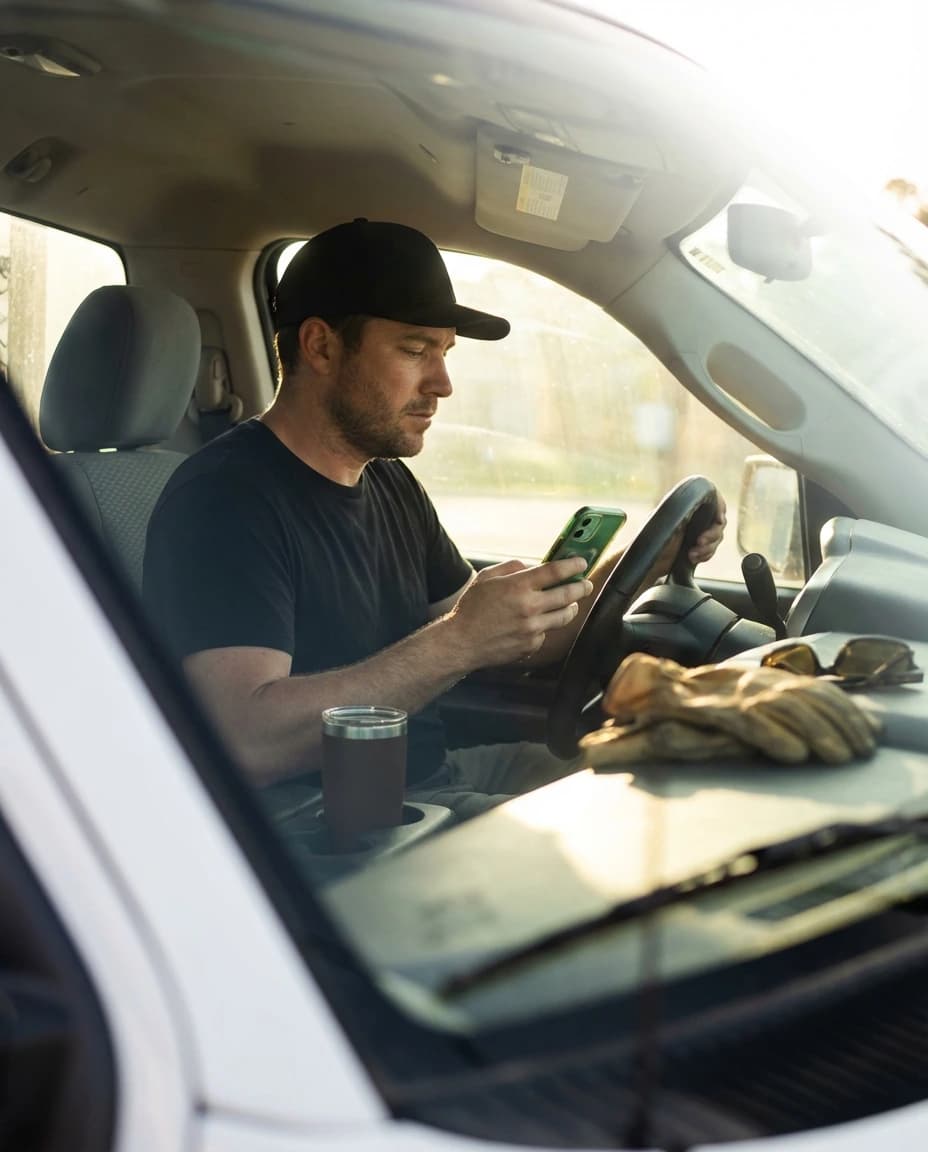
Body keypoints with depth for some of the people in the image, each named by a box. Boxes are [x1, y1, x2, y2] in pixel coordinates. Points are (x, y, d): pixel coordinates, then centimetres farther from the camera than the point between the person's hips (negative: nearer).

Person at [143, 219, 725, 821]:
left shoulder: (391, 484, 13)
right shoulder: (226, 499, -17)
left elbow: (518, 637, 17)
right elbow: (245, 742, -29)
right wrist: (458, 643, -30)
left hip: (430, 774, 9)